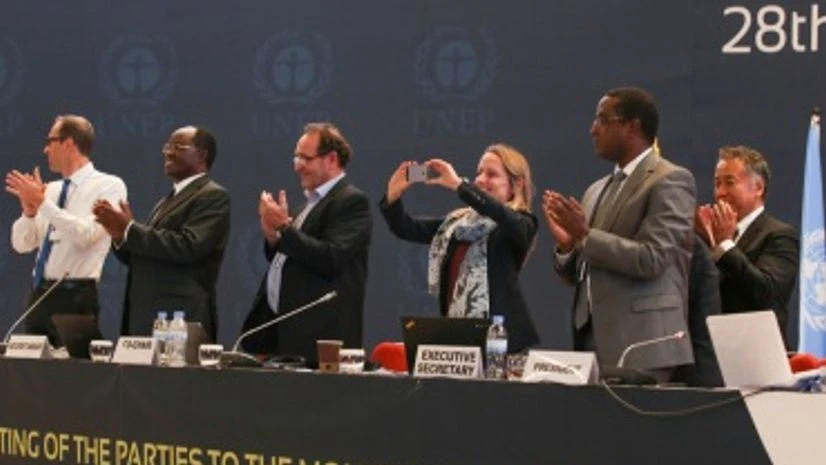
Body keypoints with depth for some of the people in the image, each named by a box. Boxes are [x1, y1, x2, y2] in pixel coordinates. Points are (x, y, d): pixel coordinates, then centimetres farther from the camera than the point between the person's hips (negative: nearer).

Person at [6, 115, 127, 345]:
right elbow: (21, 244, 12)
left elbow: (85, 234, -20)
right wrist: (29, 211, -7)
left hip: (75, 298, -6)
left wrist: (43, 204, -18)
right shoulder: (51, 190, 13)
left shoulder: (108, 185, -5)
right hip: (39, 294, 6)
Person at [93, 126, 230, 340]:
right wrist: (120, 235, 0)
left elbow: (188, 246, -20)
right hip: (146, 317, 9)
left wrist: (130, 228, -15)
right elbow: (143, 257, 20)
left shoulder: (213, 196, -6)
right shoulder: (169, 200, 22)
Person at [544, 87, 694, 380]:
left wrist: (586, 235, -14)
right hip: (592, 337, 7)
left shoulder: (670, 181, -5)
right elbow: (577, 275, 20)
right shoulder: (597, 191, 19)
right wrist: (567, 244, 0)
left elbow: (651, 259, -17)